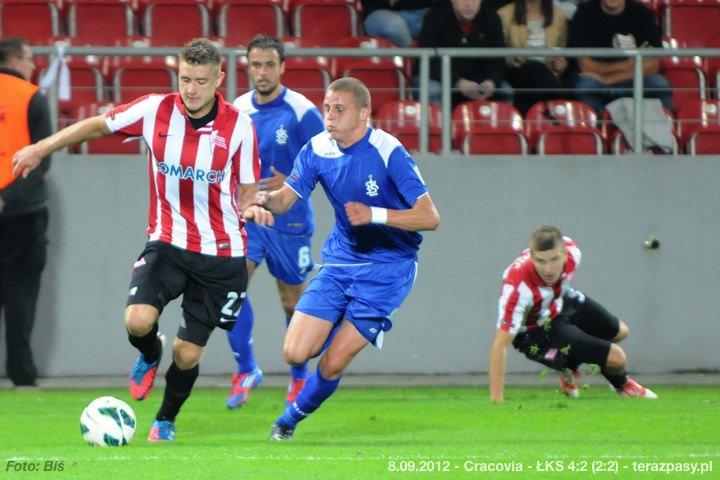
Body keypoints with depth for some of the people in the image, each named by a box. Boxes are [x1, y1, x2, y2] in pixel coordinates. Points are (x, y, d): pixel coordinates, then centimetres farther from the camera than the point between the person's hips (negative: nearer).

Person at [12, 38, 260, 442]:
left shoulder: (239, 127, -10)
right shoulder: (155, 111, -8)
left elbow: (248, 190, 0)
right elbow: (98, 125, 7)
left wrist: (252, 207, -24)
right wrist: (40, 149, 4)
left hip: (220, 253, -1)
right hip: (167, 242, 1)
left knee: (187, 355, 2)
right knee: (138, 321, -24)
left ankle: (166, 421, 33)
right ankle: (149, 357, 15)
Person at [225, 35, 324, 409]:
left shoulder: (301, 112, -11)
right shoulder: (238, 110, 3)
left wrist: (290, 183, -21)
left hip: (289, 219, -3)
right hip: (247, 215, 3)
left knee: (293, 302, 8)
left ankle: (299, 378, 28)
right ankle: (246, 369, -6)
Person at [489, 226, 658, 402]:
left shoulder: (572, 251, -29)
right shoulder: (519, 286, -45)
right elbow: (500, 346, -42)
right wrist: (496, 400, -43)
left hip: (562, 301, 6)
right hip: (535, 330, -6)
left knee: (619, 332, 23)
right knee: (617, 358, -9)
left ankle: (569, 368, 45)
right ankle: (621, 384, 29)